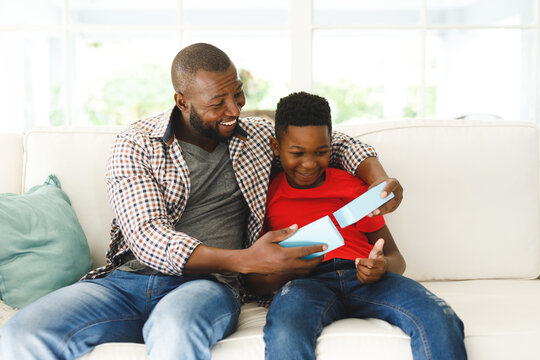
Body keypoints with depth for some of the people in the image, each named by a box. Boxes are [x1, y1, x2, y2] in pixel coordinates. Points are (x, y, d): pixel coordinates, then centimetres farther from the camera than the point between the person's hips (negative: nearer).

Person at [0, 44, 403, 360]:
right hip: (127, 279, 0)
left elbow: (335, 143, 27)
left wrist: (380, 179, 3)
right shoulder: (135, 145, 2)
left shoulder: (259, 136, 14)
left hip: (208, 284, 0)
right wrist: (246, 260, -21)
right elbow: (148, 239, -10)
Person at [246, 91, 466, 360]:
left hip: (364, 279, 3)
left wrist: (382, 267, -4)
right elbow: (255, 279, 12)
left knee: (441, 320, -30)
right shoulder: (266, 194, 16)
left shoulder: (353, 187, 23)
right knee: (285, 332, -41)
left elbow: (395, 257, 22)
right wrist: (286, 269, -12)